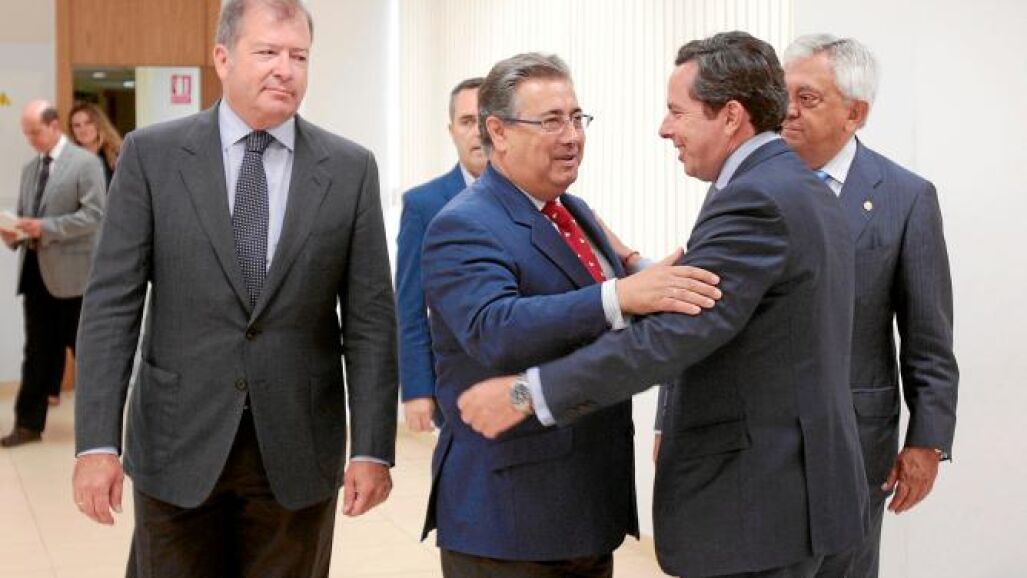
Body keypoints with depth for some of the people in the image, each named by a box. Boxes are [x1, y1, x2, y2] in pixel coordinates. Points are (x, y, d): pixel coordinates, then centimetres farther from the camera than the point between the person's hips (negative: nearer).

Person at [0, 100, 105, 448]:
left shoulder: (85, 163, -6)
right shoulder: (30, 169, 16)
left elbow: (94, 215, -15)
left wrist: (45, 228, -21)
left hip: (71, 270, -6)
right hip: (36, 270, 6)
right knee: (37, 350, 8)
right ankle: (29, 423, 13)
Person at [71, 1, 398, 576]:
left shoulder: (350, 168, 1)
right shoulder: (152, 154, -1)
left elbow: (371, 319, 0)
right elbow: (112, 305, -3)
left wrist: (372, 447, -5)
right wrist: (97, 441, -10)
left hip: (299, 446, 1)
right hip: (178, 442, 0)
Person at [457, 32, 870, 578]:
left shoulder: (755, 199, -19)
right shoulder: (802, 187, 12)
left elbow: (675, 334, -27)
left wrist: (528, 393, -26)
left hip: (756, 499, -10)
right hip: (799, 482, 10)